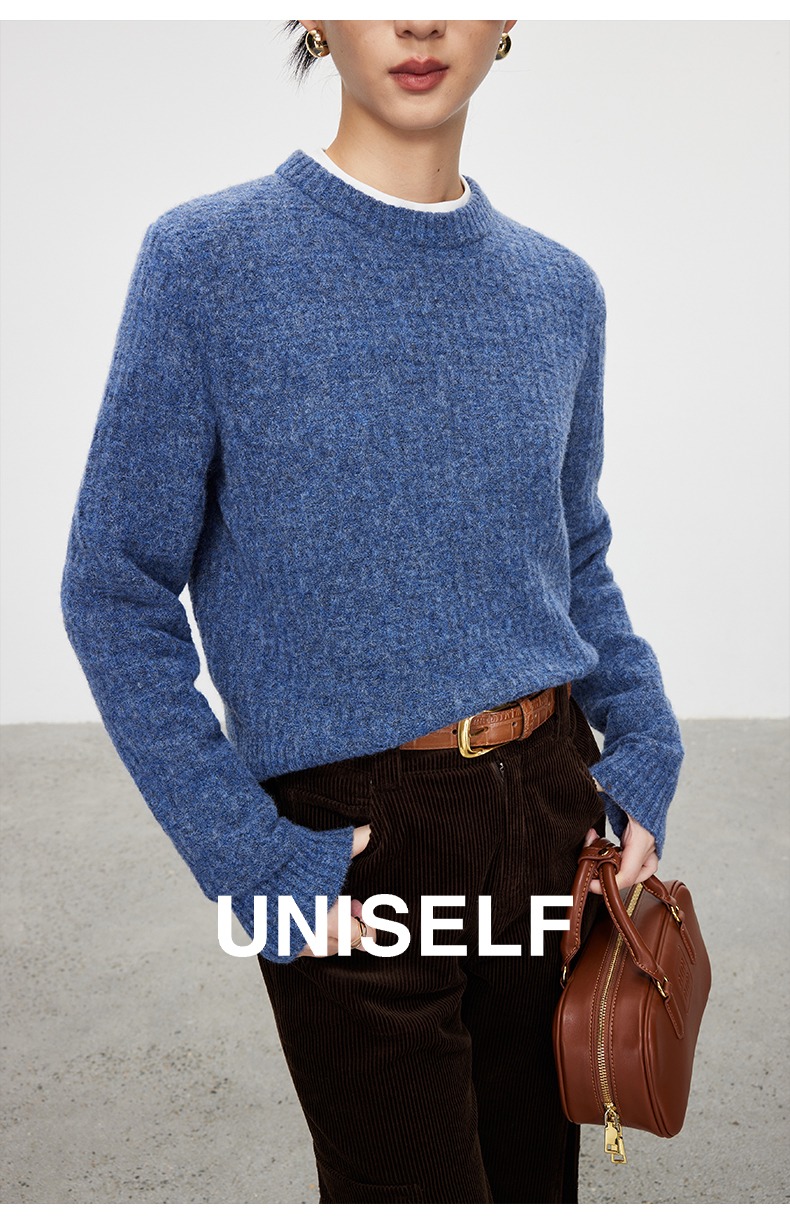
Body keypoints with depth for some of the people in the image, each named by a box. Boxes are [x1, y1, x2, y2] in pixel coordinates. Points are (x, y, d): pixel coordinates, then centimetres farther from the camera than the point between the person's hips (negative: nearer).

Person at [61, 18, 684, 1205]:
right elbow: (117, 589, -8)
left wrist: (647, 744, 2)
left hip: (553, 805, 5)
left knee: (535, 1179, 20)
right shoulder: (209, 261, -9)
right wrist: (243, 853, -13)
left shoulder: (558, 288, 5)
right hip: (355, 843, -5)